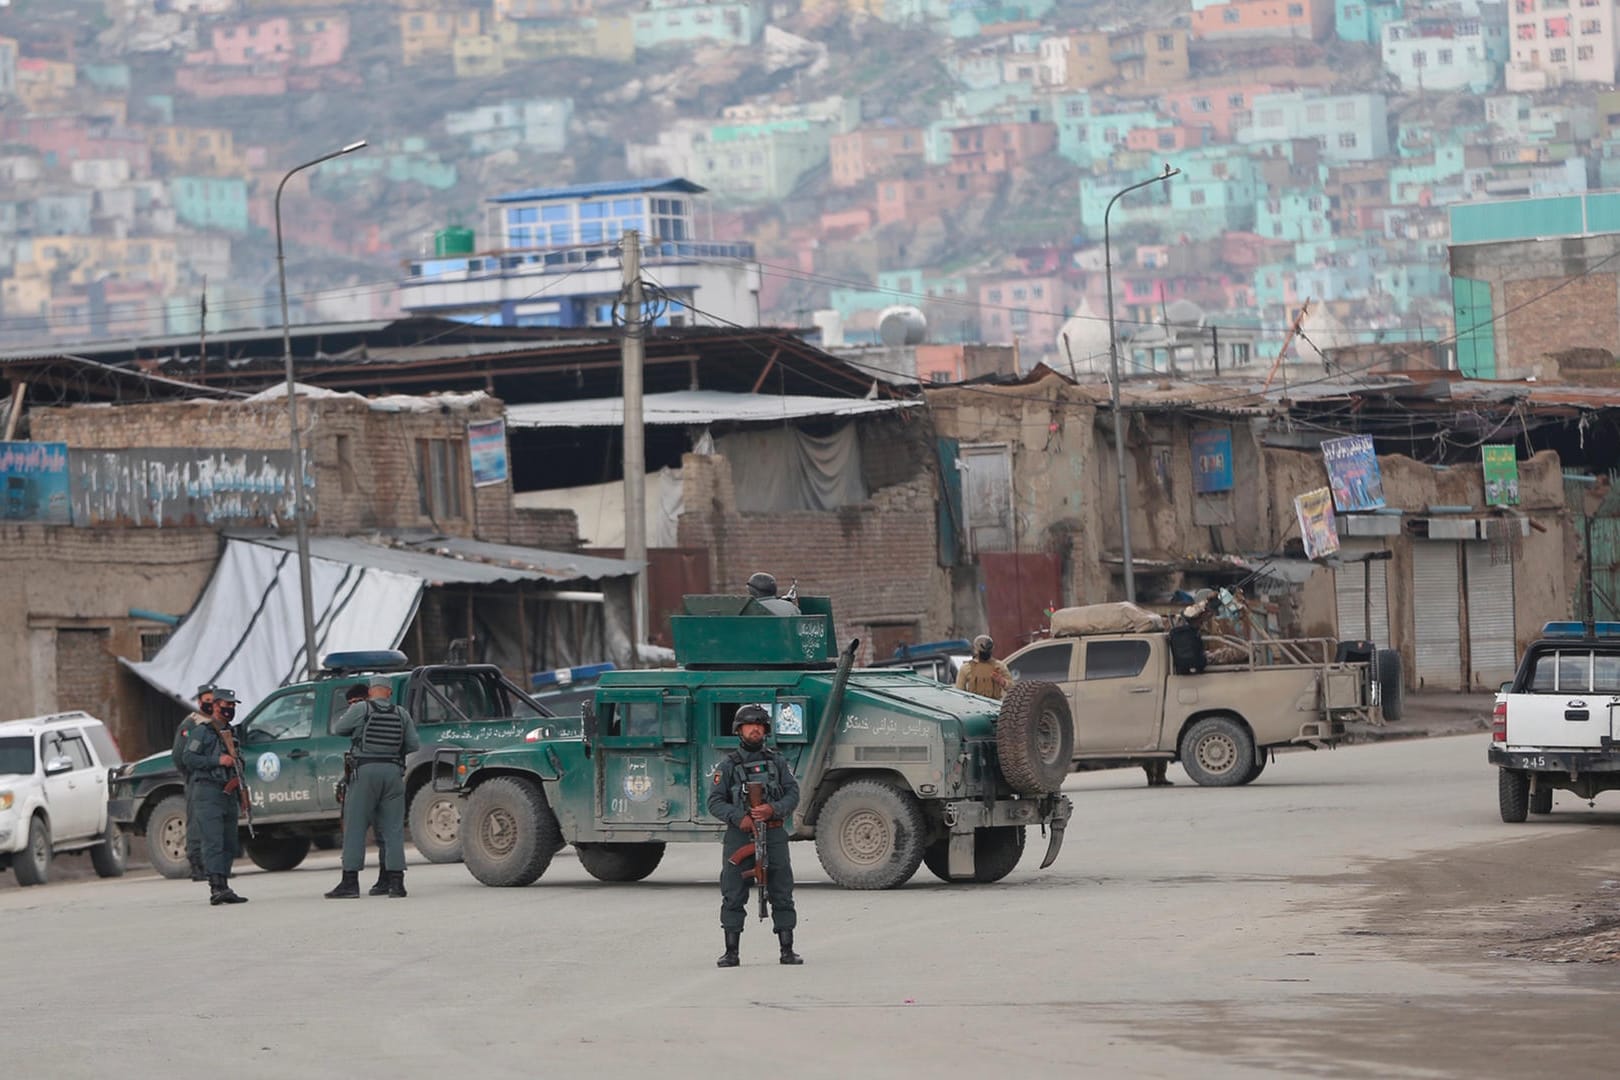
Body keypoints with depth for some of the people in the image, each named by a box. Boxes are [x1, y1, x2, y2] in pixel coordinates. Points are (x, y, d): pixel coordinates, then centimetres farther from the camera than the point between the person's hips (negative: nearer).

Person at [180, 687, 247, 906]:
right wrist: (217, 761, -18)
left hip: (228, 795, 8)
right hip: (208, 792, -8)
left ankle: (222, 889, 12)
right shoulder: (202, 731, -3)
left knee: (229, 844, 7)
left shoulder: (229, 733, 20)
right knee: (213, 842, -15)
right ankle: (217, 887, -23)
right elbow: (188, 758, -12)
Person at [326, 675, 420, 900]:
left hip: (366, 771, -3)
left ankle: (350, 882, -4)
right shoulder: (401, 714, 8)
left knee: (355, 827, 1)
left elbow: (337, 729, 8)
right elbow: (414, 744, 10)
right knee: (393, 829, 6)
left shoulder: (360, 709, -1)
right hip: (393, 772, 3)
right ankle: (396, 882, -1)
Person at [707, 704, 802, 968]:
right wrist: (738, 818, -16)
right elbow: (715, 802, 0)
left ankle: (787, 950, 5)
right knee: (733, 897, -2)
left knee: (782, 895, 0)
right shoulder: (728, 765, 6)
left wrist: (773, 809, -15)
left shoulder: (777, 762, 11)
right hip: (740, 836, -1)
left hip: (773, 835, 1)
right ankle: (731, 952, 2)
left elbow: (793, 795, 5)